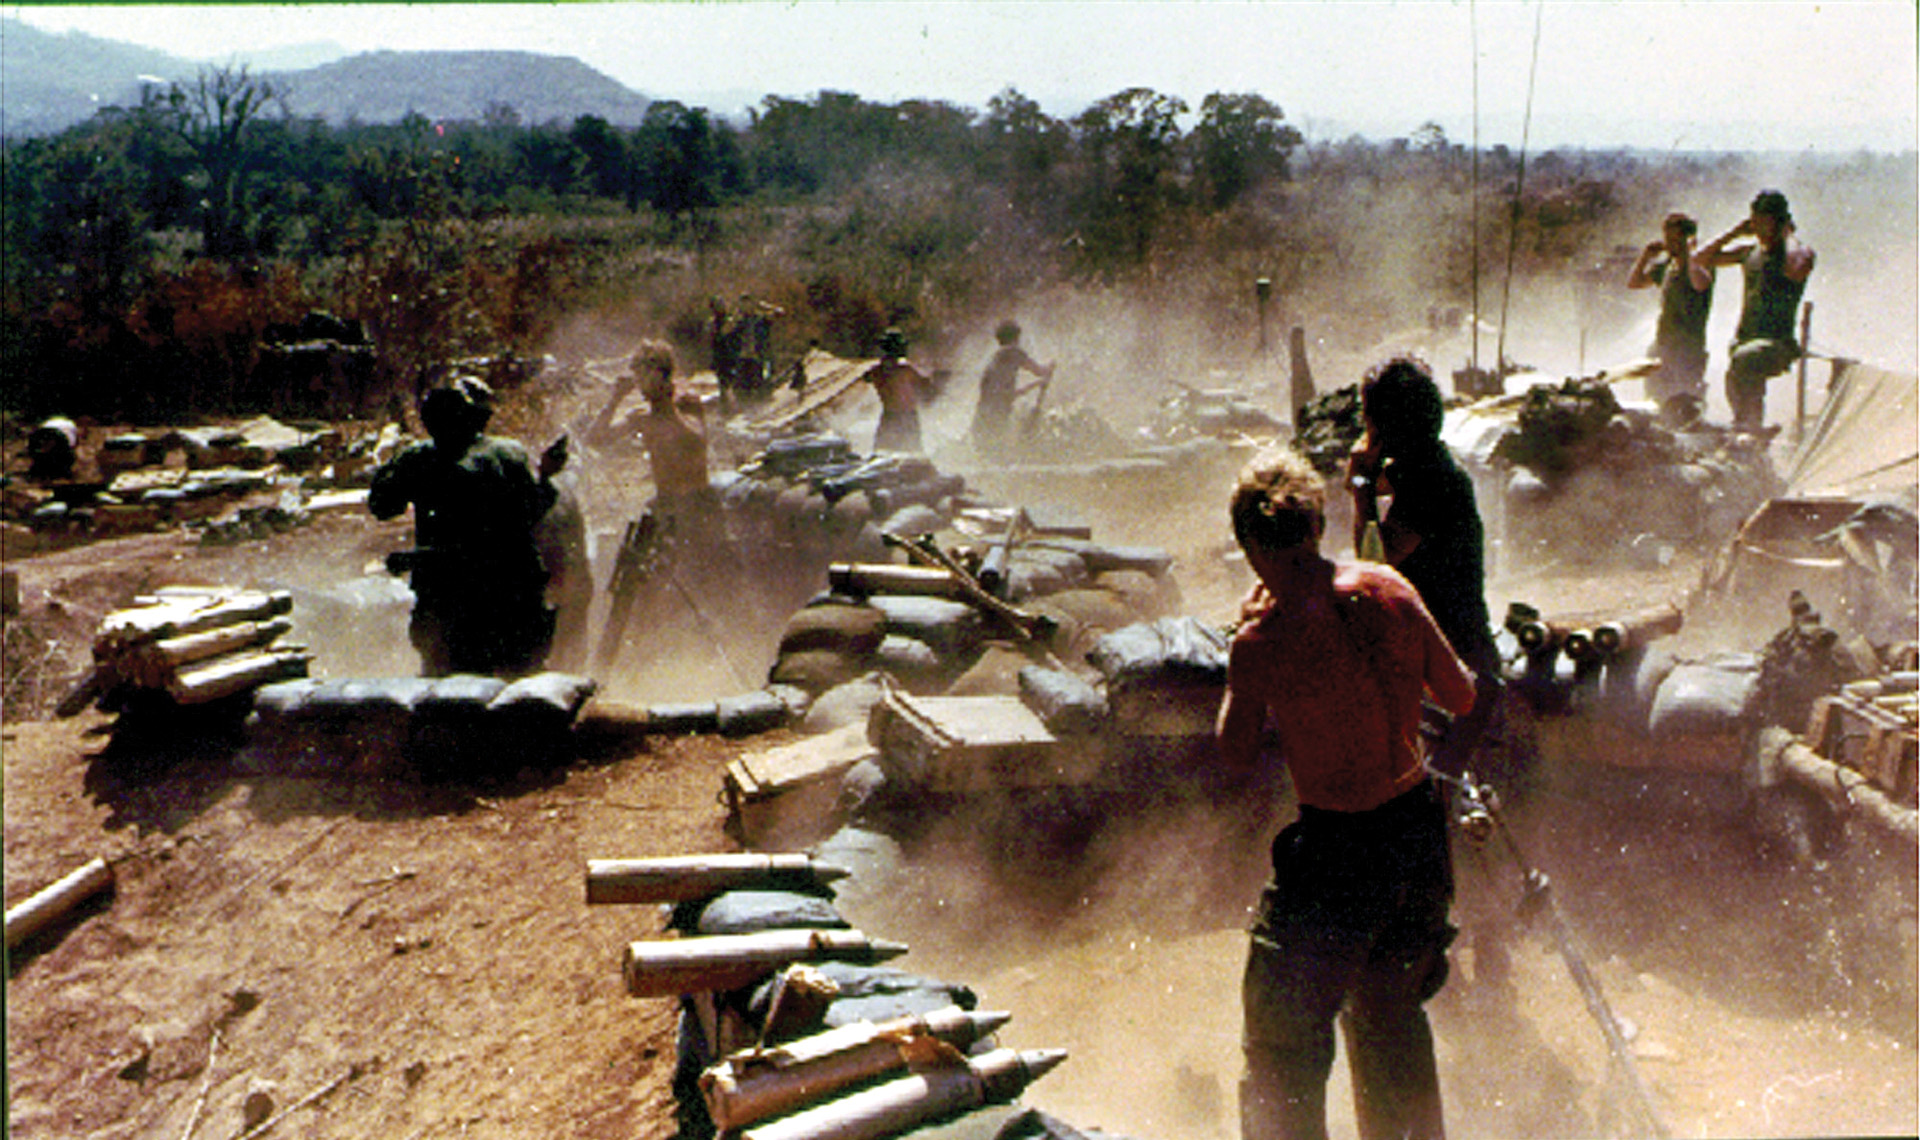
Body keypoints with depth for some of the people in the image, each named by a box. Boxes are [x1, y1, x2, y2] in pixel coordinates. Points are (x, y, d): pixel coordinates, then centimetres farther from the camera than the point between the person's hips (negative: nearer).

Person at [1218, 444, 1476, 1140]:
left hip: (1337, 852, -6)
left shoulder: (1264, 637, -19)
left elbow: (1237, 757, -5)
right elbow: (1460, 697, 5)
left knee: (1283, 1043, 10)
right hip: (1418, 829, 6)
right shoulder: (1389, 590, -6)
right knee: (1390, 1016, 28)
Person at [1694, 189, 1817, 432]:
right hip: (1743, 339, 5)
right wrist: (1735, 232, 9)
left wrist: (1787, 236, -8)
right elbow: (1700, 258, 14)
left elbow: (1796, 270, -26)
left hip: (1777, 342, -5)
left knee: (1743, 360, -37)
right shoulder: (1748, 252, 16)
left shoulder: (1800, 252, 0)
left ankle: (1751, 426, -34)